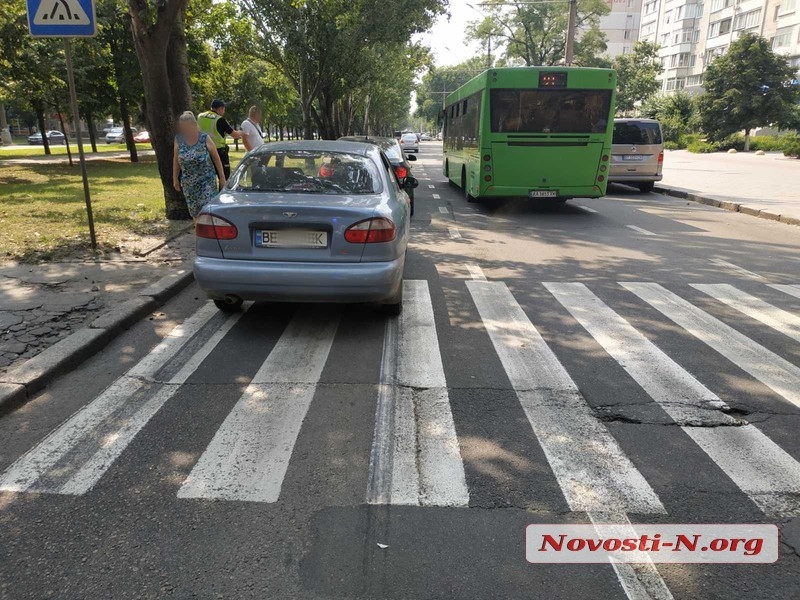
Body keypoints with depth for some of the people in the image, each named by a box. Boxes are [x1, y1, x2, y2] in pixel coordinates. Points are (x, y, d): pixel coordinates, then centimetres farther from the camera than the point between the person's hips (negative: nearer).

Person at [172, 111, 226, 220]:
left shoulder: (204, 138, -8)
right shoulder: (179, 139, 1)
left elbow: (216, 158, -2)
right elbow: (176, 159, 10)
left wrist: (222, 177, -2)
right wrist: (175, 179, 11)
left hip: (207, 181, -3)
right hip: (189, 183, 4)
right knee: (195, 213, 9)